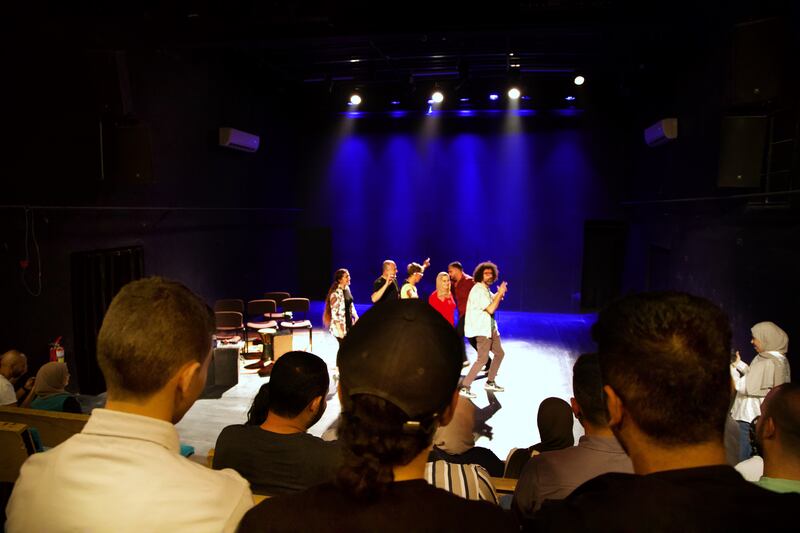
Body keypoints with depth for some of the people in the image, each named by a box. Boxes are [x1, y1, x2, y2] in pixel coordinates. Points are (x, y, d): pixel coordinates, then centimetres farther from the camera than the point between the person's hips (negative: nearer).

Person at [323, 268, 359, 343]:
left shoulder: (347, 288, 4)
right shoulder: (336, 293, -21)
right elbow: (335, 313, -21)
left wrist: (356, 317, 9)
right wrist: (340, 331, -21)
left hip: (349, 324, 8)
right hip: (340, 326, -8)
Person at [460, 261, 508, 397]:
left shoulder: (486, 290, 12)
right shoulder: (478, 290, -18)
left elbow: (493, 302, 26)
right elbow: (491, 309, -22)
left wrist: (500, 293, 9)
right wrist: (500, 293, -14)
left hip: (490, 328, 10)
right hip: (482, 330, -10)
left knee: (499, 353, 16)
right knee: (483, 359, -14)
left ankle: (490, 382, 29)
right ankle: (464, 387, -9)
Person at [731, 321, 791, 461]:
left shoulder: (766, 363, -25)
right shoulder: (779, 359, 5)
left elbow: (743, 387, -21)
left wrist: (731, 366, -11)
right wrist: (739, 363, 8)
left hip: (752, 418, -9)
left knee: (747, 462, 2)